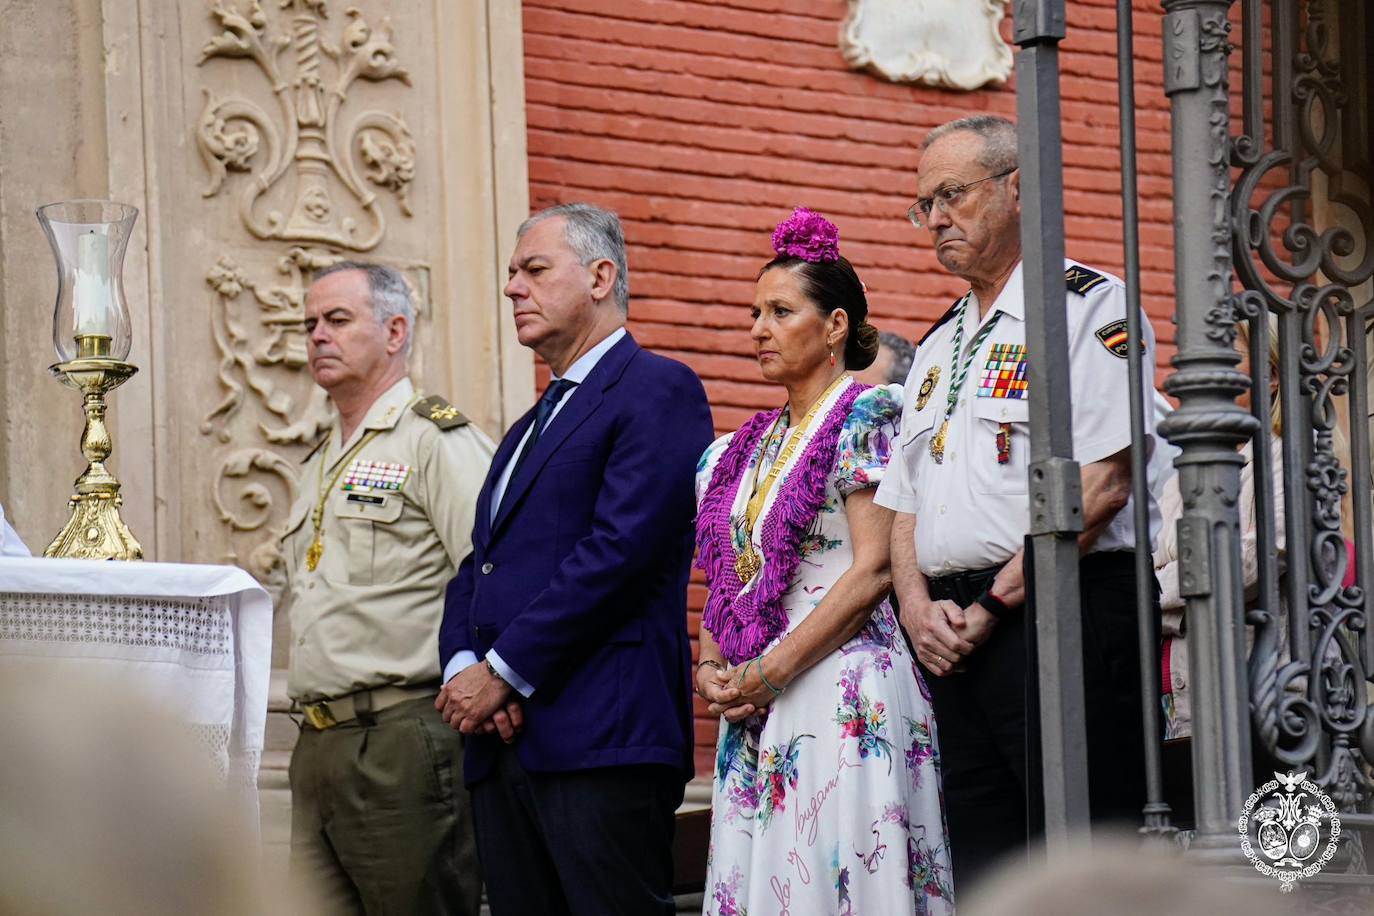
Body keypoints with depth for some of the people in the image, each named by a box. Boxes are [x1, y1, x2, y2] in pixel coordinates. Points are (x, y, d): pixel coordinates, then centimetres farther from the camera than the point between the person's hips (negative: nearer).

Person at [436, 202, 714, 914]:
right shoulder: (528, 428, 27)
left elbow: (620, 549, -14)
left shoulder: (658, 391, -2)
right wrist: (462, 667, -1)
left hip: (600, 744, -8)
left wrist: (502, 673, -13)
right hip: (501, 745, 9)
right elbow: (477, 569, 21)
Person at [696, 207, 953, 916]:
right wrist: (711, 668, 1)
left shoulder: (866, 418, -3)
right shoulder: (744, 449, 18)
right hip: (754, 717, 7)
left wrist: (770, 671, -13)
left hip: (842, 693, -7)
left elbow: (873, 571, -12)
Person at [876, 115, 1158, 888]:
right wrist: (919, 606, 0)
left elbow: (1100, 483, -13)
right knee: (983, 879, 6)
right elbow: (905, 505, 21)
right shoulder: (939, 346, 23)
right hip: (954, 641, 8)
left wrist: (991, 606, -13)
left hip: (1061, 617, -8)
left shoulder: (1089, 305, -2)